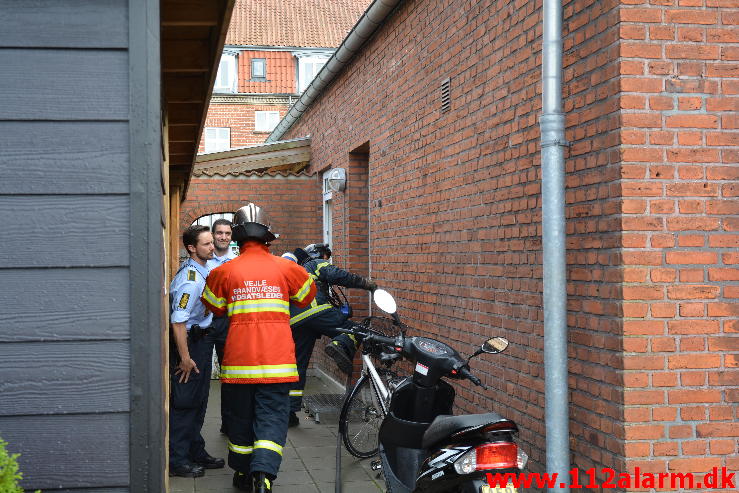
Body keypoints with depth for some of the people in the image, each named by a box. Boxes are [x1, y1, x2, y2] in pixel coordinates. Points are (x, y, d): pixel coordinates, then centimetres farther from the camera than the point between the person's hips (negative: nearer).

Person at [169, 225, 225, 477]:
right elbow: (178, 321, -26)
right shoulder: (190, 280, -23)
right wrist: (185, 357, -24)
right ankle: (177, 460, 3)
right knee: (184, 402, -4)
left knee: (199, 401, 17)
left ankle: (196, 452, 28)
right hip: (188, 342, -10)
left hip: (202, 340, 10)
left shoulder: (203, 270, 9)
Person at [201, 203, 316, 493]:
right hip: (277, 360, -1)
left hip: (238, 359, 1)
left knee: (240, 416, 15)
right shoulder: (285, 268, -1)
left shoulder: (225, 271, -1)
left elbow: (214, 308, 14)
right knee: (272, 417, 2)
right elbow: (307, 296, 17)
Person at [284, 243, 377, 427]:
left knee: (298, 365, 11)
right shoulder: (318, 264, 17)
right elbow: (339, 276, -2)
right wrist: (367, 284, 0)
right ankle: (340, 345, -33)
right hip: (316, 310, -7)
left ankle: (289, 412, 9)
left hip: (294, 321, 7)